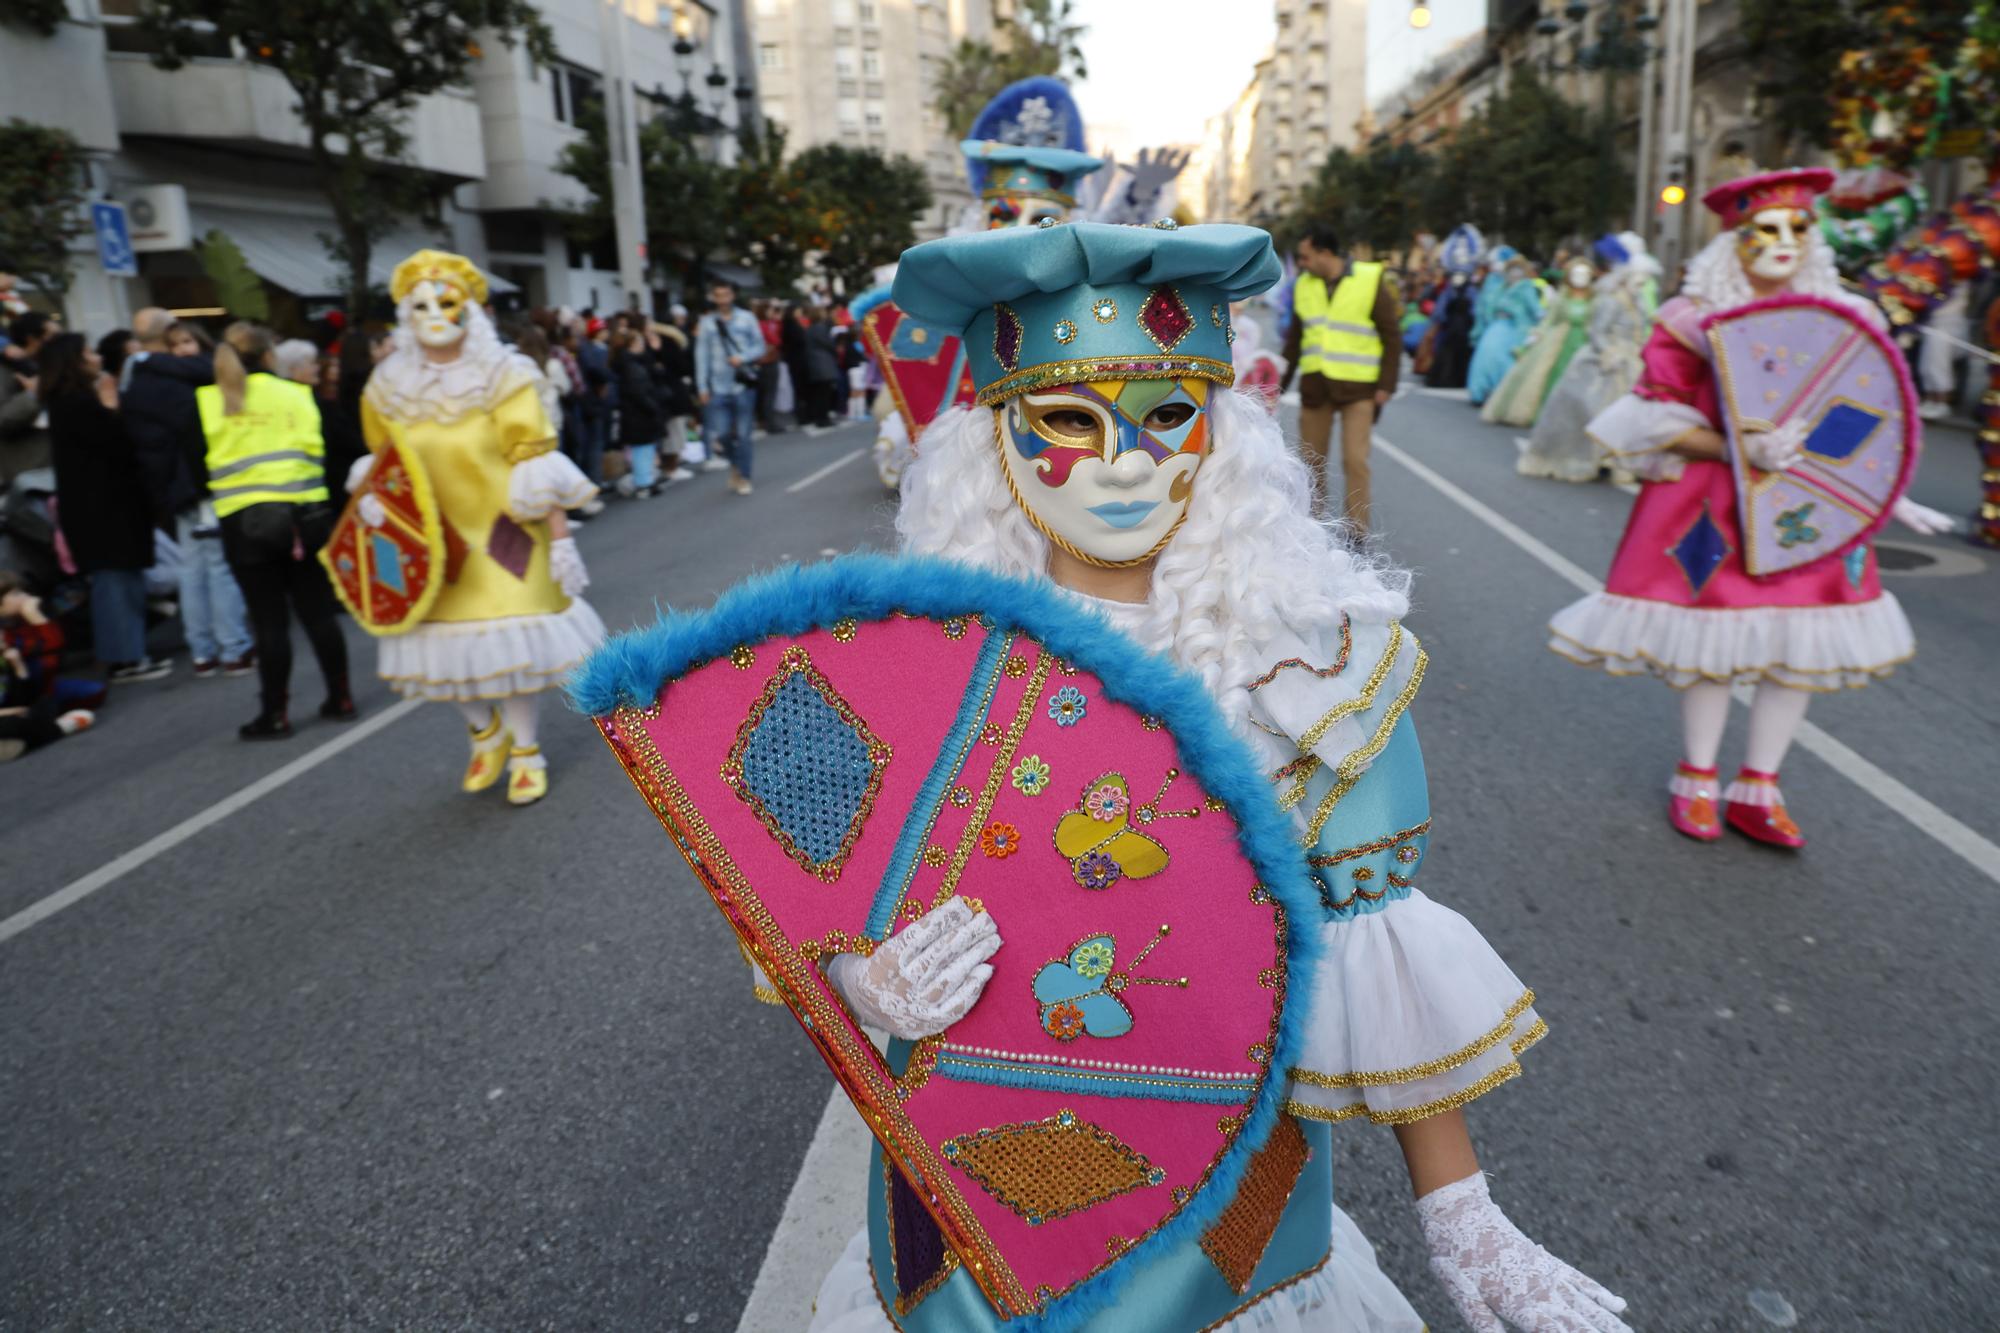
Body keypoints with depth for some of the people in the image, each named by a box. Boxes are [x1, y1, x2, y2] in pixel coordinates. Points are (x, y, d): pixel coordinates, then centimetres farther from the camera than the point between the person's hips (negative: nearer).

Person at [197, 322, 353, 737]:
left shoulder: (204, 403, 3)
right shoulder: (297, 394, 4)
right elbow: (321, 451, 4)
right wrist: (329, 511, 12)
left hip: (243, 521, -1)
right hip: (304, 513, 1)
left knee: (269, 619, 3)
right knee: (318, 610, 10)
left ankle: (275, 714, 7)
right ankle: (340, 698, 16)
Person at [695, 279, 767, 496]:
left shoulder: (747, 318, 2)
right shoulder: (706, 322, 4)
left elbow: (759, 347, 4)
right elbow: (702, 355, 2)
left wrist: (742, 358, -15)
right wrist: (702, 387, -2)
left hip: (743, 385, -1)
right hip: (718, 388, 1)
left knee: (743, 434, 3)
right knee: (719, 436, -4)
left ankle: (743, 478, 15)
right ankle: (735, 464, 24)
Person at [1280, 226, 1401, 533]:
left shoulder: (1370, 281, -5)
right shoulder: (1304, 284, 8)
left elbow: (1392, 335, -2)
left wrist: (1386, 385, -8)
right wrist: (1282, 380, 12)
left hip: (1357, 386, -4)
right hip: (1313, 384, 4)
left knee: (1355, 461, -8)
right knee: (1312, 461, 8)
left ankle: (1357, 533, -1)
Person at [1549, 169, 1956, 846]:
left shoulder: (1842, 319, 5)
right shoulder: (1695, 320, -6)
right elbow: (1659, 417, -8)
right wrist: (1734, 450, -21)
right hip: (1715, 505, -4)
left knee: (1803, 642, 4)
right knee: (1711, 639, 1)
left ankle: (1757, 788, 19)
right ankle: (1696, 781, 20)